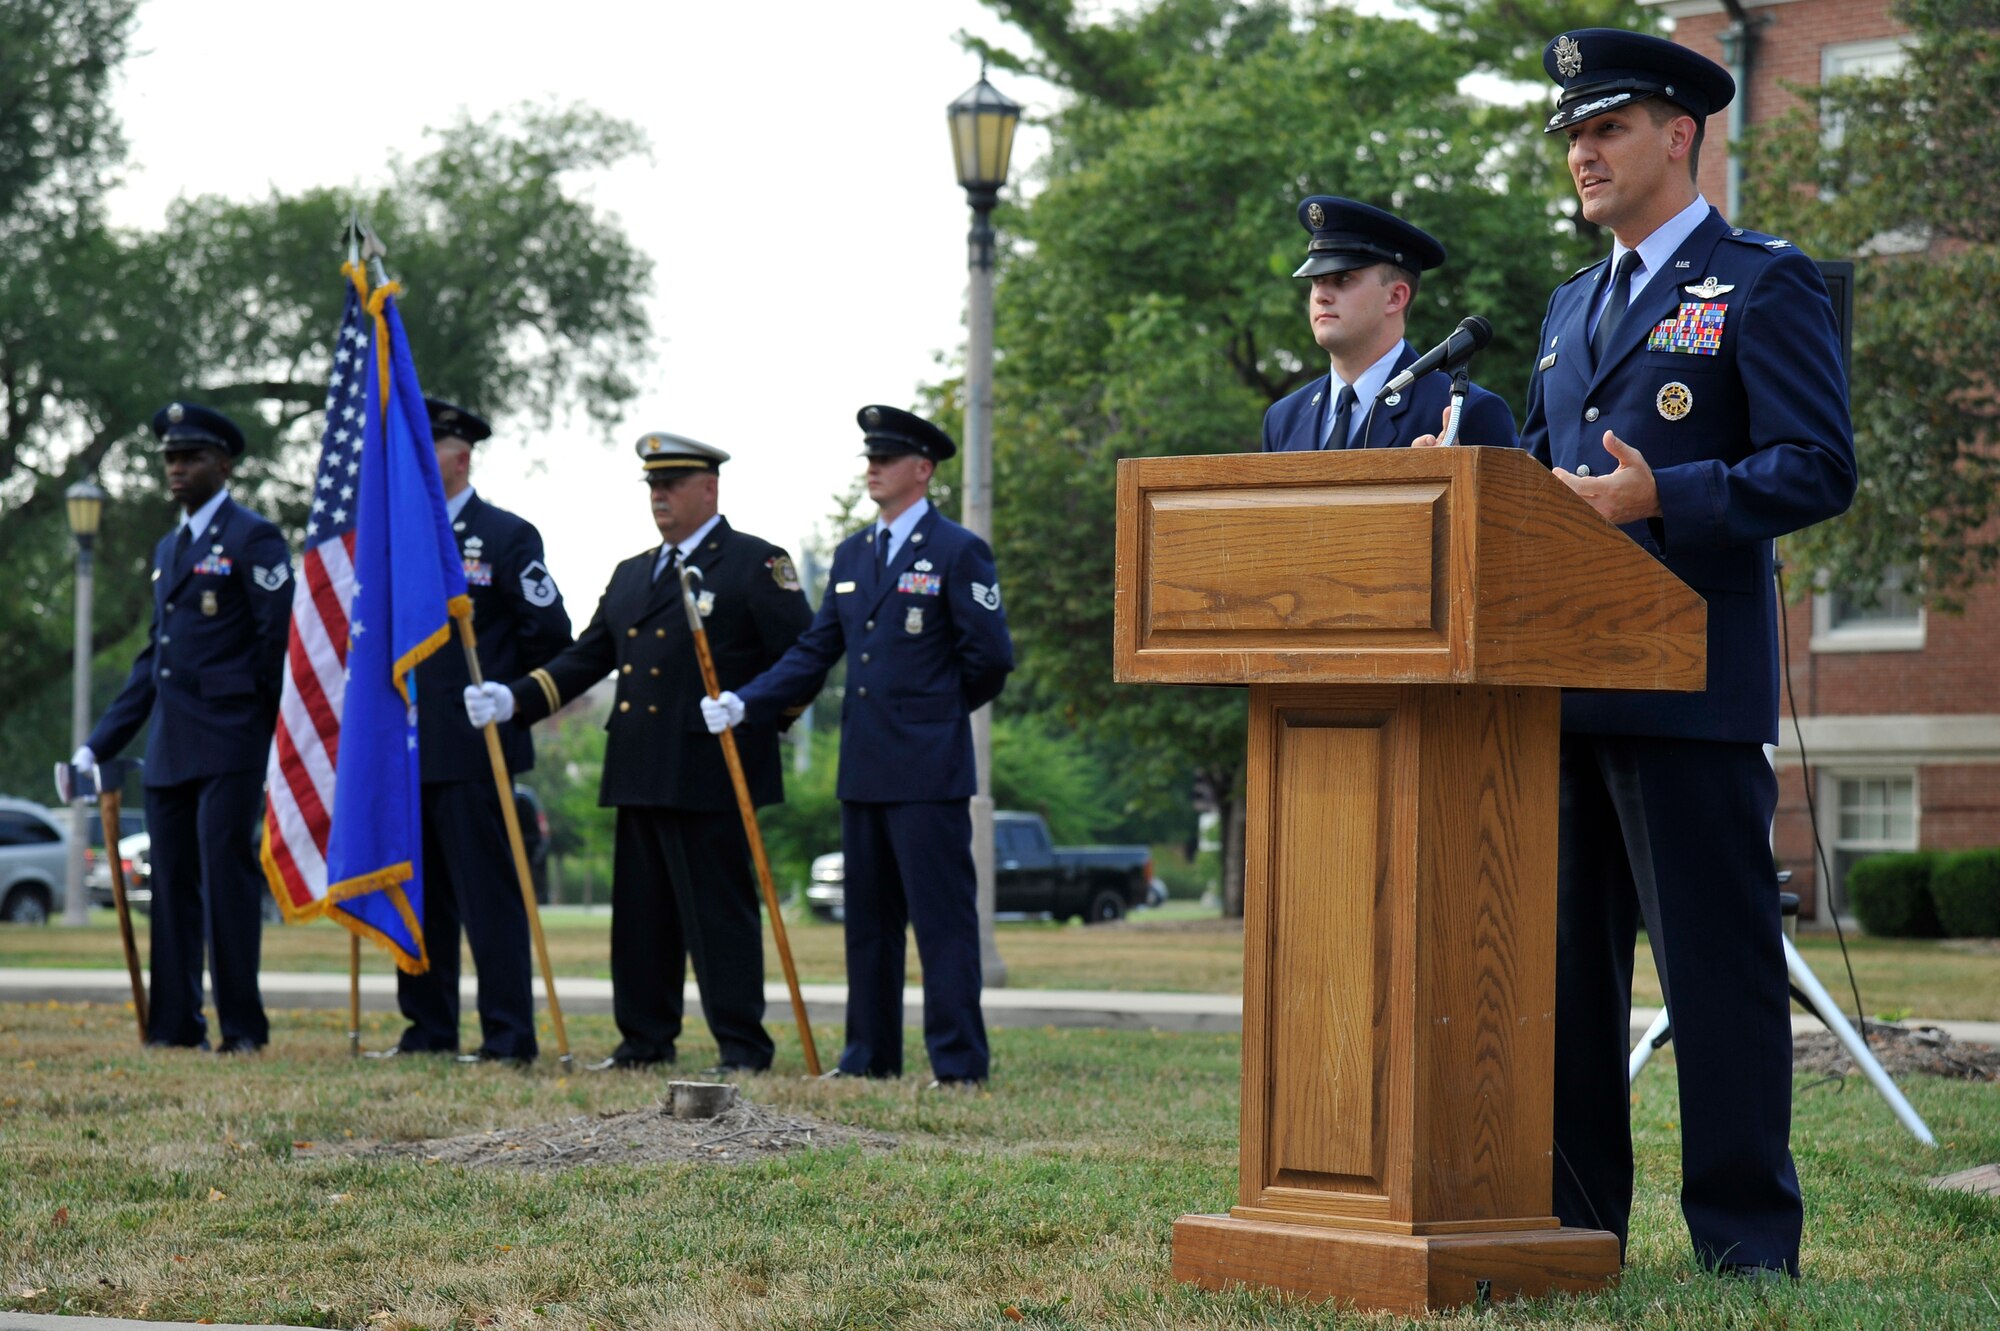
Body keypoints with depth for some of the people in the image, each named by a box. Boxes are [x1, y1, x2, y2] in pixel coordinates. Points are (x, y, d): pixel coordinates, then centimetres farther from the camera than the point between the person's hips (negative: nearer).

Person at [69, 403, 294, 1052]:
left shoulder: (253, 538, -4)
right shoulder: (168, 548, 21)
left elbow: (281, 643, -9)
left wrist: (286, 744, -12)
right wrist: (99, 744, 21)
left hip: (230, 744, -8)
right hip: (168, 751, 8)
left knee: (226, 874, -10)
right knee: (172, 882, 7)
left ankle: (242, 1028, -6)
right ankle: (175, 1027, 11)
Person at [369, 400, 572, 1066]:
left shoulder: (508, 536, -3)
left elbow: (550, 635, -4)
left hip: (473, 746, -6)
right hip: (407, 748, 6)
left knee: (488, 892, -6)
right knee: (420, 894, 10)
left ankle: (509, 1038, -4)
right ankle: (428, 1030, 18)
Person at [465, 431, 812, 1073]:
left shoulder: (757, 563, -2)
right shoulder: (631, 575, 20)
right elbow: (588, 657, 19)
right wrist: (514, 699, 8)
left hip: (709, 772, -7)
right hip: (640, 772, 7)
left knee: (719, 910, -6)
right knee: (642, 911, 11)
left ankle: (742, 1046, -1)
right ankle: (646, 1038, 19)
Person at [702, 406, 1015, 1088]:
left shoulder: (957, 551, -5)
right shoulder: (851, 555, 15)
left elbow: (991, 655, -8)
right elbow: (814, 652, 13)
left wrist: (942, 710, 4)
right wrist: (745, 702, 1)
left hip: (928, 769, -7)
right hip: (864, 768, 7)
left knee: (942, 916, -7)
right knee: (868, 917, 12)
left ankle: (959, 1063, -5)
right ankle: (870, 1056, 19)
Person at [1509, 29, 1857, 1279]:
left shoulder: (1768, 284, -2)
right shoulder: (1573, 306, 22)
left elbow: (1818, 470, -10)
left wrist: (1662, 498, -22)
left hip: (1691, 685, -7)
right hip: (1563, 692, 8)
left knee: (1718, 962, -4)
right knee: (1563, 957, 10)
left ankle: (1747, 1236, 2)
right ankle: (1571, 1215, 18)